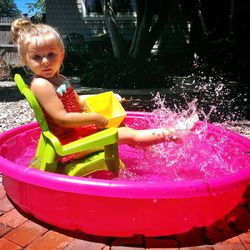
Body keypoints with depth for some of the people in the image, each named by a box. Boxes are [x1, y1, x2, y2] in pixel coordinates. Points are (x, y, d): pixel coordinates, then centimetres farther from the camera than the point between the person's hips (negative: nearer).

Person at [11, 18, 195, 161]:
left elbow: (77, 101, 21)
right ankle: (172, 134, -9)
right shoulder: (41, 85, -19)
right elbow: (62, 118, -25)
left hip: (78, 131, 10)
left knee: (126, 130, 11)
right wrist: (95, 118, -20)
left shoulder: (59, 79, 10)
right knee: (129, 136, -13)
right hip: (70, 142, -9)